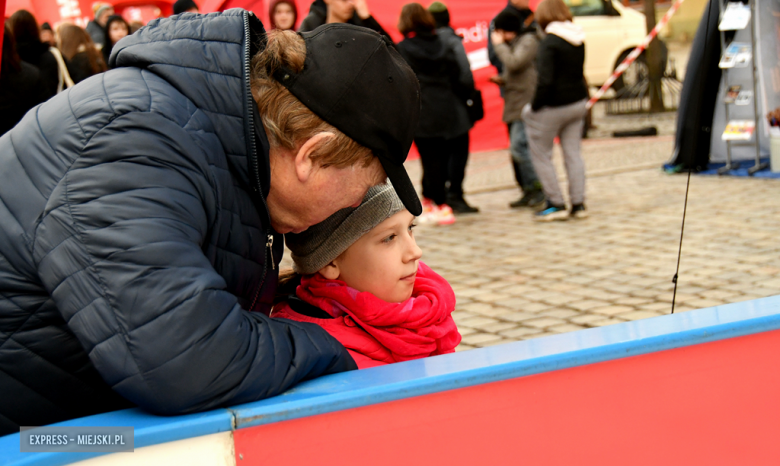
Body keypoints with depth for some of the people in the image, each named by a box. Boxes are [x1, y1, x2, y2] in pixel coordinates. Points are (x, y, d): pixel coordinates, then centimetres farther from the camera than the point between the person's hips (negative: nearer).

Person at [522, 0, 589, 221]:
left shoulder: (549, 43, -19)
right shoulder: (578, 40, 4)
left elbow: (545, 81, -23)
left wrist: (535, 107, -13)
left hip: (554, 106, -7)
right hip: (577, 102, 7)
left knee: (541, 155, 6)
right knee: (573, 153, 13)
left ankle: (556, 205, 6)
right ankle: (578, 204, 14)